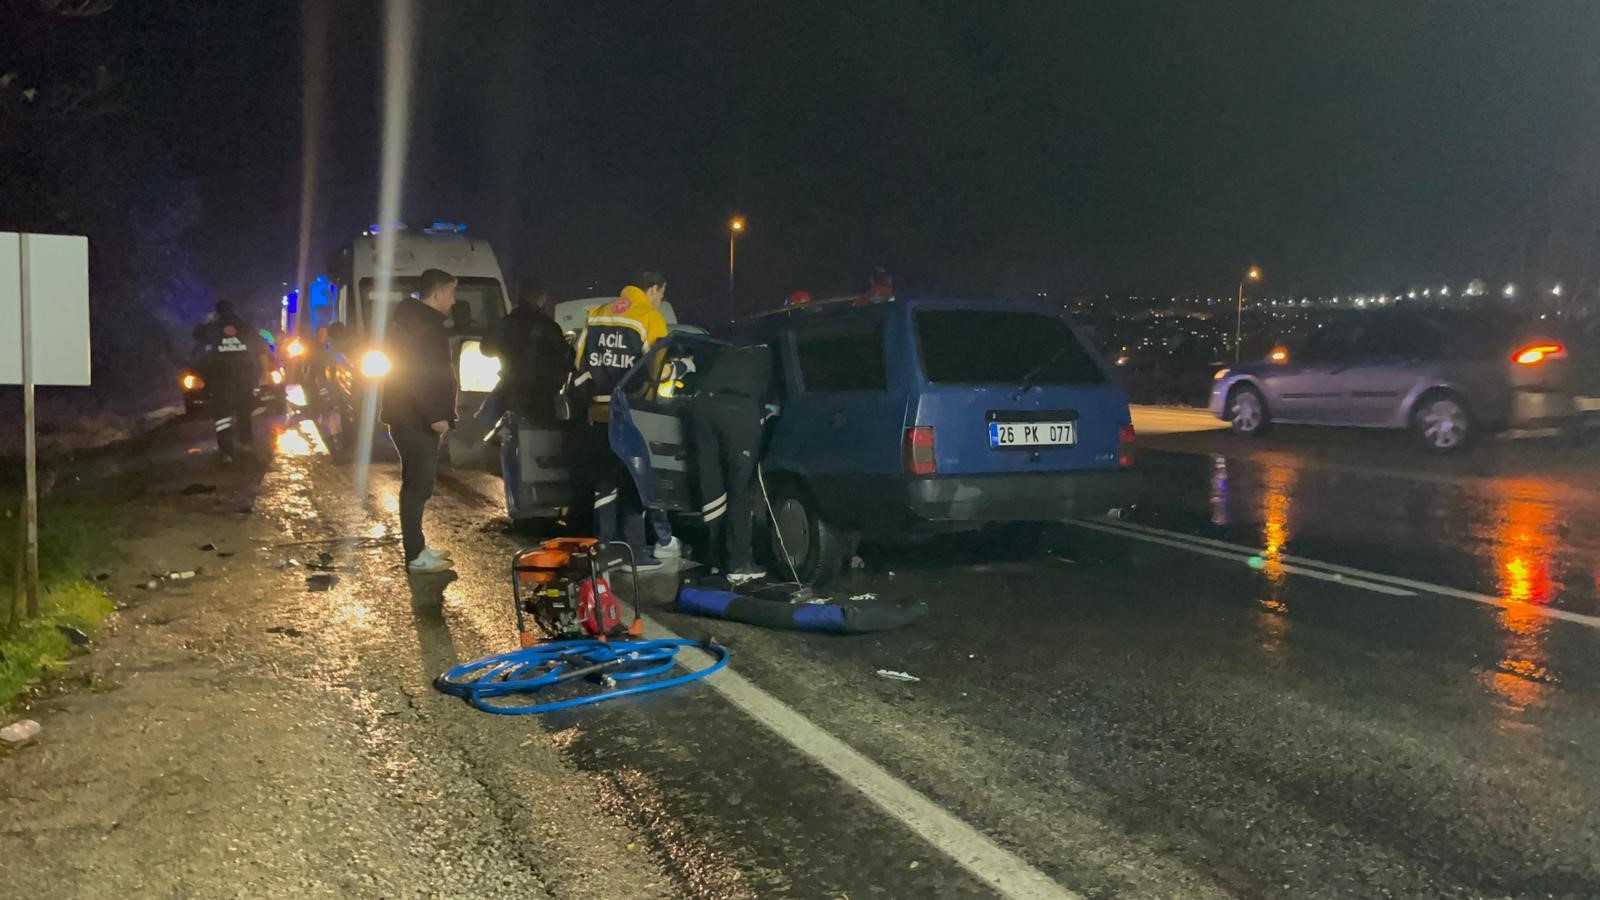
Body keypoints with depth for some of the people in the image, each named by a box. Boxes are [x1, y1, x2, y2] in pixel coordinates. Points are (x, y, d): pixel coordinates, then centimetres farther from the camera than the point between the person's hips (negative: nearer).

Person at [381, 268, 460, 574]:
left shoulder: (417, 320, 18)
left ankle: (417, 547, 23)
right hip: (416, 419, -11)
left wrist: (437, 414, 21)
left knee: (418, 483, 15)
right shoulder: (422, 325, -15)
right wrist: (436, 415, -24)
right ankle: (416, 556, -6)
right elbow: (417, 374, -24)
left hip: (416, 418, 11)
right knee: (417, 485, -9)